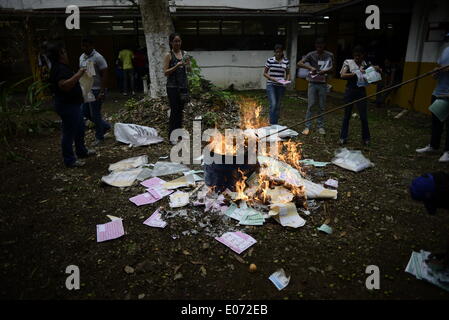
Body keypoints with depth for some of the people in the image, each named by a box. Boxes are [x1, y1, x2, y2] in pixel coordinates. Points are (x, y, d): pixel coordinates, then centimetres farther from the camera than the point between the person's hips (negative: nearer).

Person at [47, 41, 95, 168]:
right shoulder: (60, 69, -21)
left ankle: (82, 151, 40)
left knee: (80, 129, 23)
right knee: (69, 133, -1)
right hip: (68, 106, -11)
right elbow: (64, 85, -35)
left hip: (74, 104, 11)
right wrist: (78, 75, -30)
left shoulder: (61, 67, 13)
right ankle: (69, 160, 10)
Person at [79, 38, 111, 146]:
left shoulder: (98, 58, -13)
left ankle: (99, 137, 15)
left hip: (96, 90, -8)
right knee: (85, 112, 12)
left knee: (95, 114, -2)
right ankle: (105, 126, 29)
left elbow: (104, 75, -17)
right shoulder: (81, 57, 11)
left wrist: (102, 92, -22)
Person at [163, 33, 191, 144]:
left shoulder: (184, 53, 9)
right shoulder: (168, 55, -4)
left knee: (180, 110, 10)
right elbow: (165, 72, -9)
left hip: (183, 85, 5)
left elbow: (189, 70, 9)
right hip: (172, 86, -4)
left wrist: (187, 64, -12)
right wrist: (177, 66, -20)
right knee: (174, 110, -3)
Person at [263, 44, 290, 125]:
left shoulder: (286, 61, 5)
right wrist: (272, 79, -13)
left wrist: (287, 80, -6)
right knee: (273, 104, -15)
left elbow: (288, 73, 14)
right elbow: (265, 73, 1)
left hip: (281, 86, 3)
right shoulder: (270, 60, -2)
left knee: (278, 106, 9)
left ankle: (275, 124, 20)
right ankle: (272, 124, -7)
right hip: (271, 85, -3)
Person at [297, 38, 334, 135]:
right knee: (310, 105, -4)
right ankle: (307, 126, 4)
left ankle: (321, 126, 16)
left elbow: (332, 69, 6)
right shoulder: (311, 55, -2)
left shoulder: (329, 56, 2)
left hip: (323, 84, 1)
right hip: (312, 83, -1)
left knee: (322, 106, 6)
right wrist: (310, 67, -24)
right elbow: (299, 63, -11)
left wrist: (325, 71, -15)